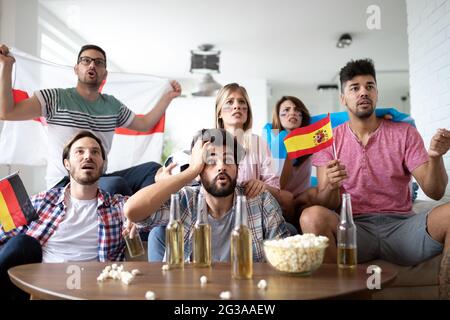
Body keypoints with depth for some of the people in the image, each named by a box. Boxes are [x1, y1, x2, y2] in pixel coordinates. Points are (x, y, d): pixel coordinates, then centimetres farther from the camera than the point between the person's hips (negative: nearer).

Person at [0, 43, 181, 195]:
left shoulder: (112, 105, 14)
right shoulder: (56, 98, -2)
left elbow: (144, 124, 25)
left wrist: (168, 97, 20)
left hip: (100, 180, 6)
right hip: (65, 184, -6)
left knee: (152, 169, -13)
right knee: (116, 184, -35)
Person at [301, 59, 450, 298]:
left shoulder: (405, 133, 9)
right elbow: (328, 204, 1)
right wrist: (331, 186, -23)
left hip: (401, 225, 1)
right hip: (354, 228, -1)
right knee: (312, 216, -32)